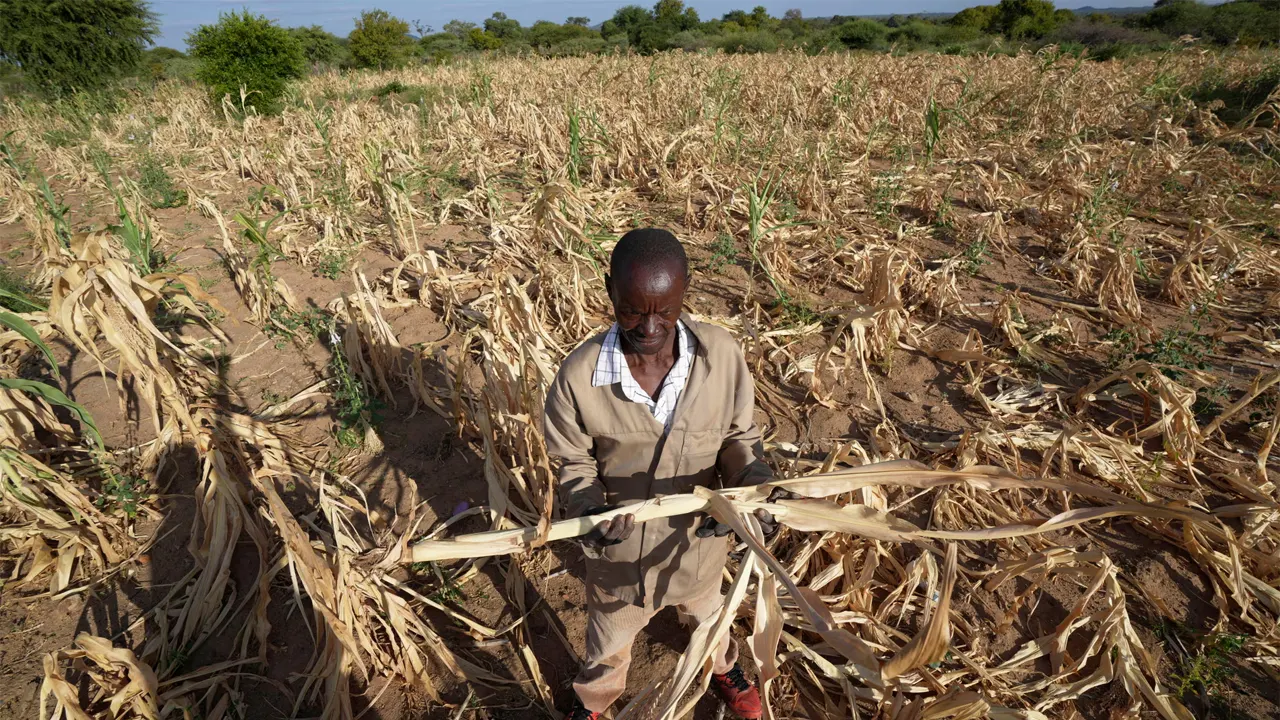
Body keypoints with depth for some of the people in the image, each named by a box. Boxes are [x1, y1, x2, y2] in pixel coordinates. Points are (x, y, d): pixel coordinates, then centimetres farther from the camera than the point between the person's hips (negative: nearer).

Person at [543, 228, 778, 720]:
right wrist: (591, 508, -31)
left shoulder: (722, 355, -24)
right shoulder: (580, 374, -27)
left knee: (705, 611, 36)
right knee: (610, 635, 30)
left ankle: (722, 667, 71)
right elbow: (574, 463, -12)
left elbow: (738, 434, -9)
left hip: (699, 534, 2)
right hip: (620, 545, -1)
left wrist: (754, 486, -27)